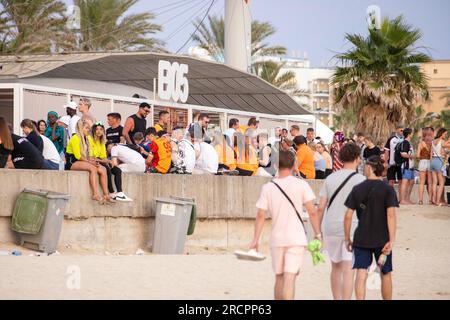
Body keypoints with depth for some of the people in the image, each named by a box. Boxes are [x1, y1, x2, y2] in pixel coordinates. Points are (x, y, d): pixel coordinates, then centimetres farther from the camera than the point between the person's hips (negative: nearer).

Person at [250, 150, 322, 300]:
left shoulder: (267, 188, 1)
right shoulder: (301, 185, -4)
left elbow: (260, 215, -2)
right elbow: (312, 212, -6)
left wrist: (255, 239, 2)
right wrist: (318, 234, 2)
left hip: (276, 238, 2)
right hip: (297, 238, -2)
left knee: (279, 278, 17)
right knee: (290, 278, -9)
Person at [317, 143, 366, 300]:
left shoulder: (330, 178, 5)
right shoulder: (360, 180, -4)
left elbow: (321, 207, 3)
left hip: (330, 228, 4)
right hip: (352, 228, -4)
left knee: (336, 267, 18)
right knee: (348, 270, -6)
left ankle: (337, 299, 27)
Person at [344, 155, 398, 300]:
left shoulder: (357, 189, 0)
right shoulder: (388, 189, -5)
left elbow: (348, 216, -1)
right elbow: (391, 215, -14)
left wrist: (347, 239, 9)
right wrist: (392, 240, -14)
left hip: (361, 239, 0)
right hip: (382, 239, 0)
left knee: (361, 274, -2)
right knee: (385, 274, 14)